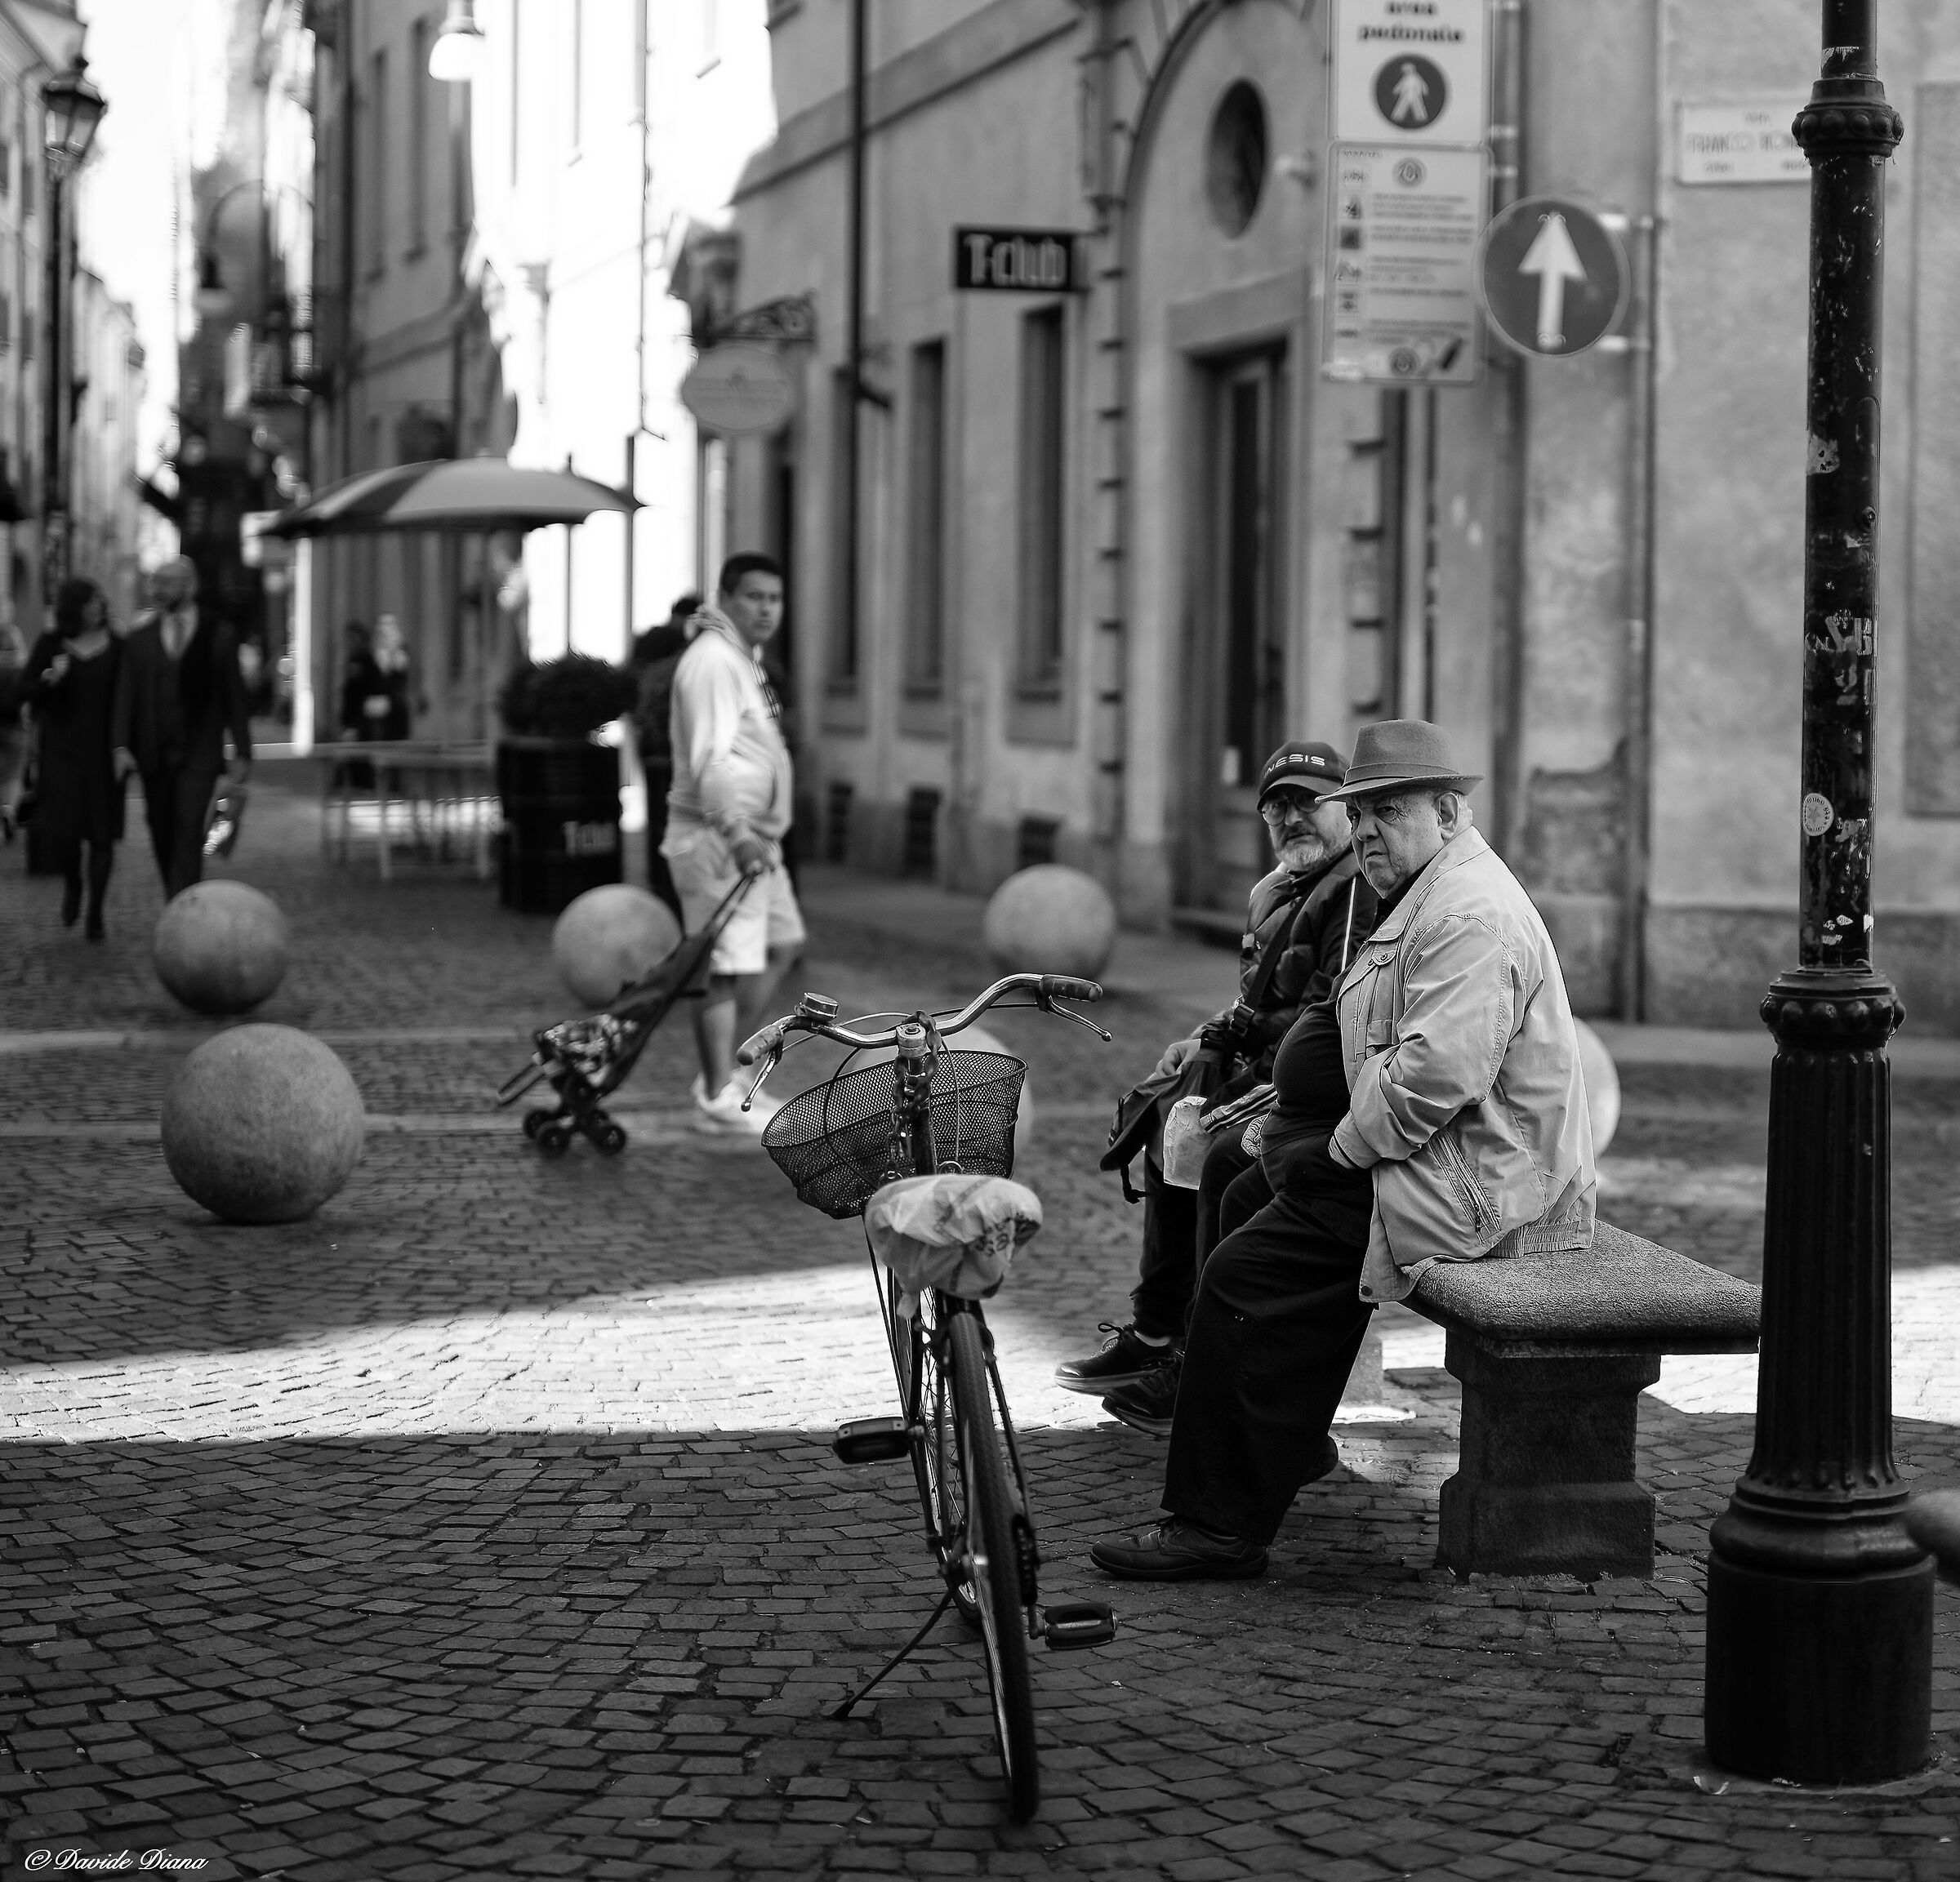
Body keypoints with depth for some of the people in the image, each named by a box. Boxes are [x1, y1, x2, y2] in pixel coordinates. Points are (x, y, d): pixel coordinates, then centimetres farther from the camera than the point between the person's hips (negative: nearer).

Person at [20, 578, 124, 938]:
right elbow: (26, 694, 4)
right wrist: (49, 679, -16)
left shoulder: (116, 647, 1)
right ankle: (72, 884, 22)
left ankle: (95, 912, 12)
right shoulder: (50, 645, 1)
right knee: (61, 831, -10)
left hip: (103, 751, 0)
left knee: (102, 834, 0)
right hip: (61, 749, 0)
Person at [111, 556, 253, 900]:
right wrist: (121, 745, -7)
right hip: (154, 753, 3)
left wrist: (242, 753, 2)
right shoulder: (140, 636, 7)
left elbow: (235, 697, 5)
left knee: (188, 833, -13)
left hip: (199, 754, -3)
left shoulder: (219, 636, 2)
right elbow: (126, 694, 4)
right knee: (161, 833, 6)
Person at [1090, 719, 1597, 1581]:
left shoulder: (1469, 913, -19)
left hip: (1471, 1185, -11)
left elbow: (1435, 1073, -28)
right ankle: (1291, 1442, 29)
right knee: (1252, 1196, 21)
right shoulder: (1431, 897, 18)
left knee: (1245, 1275, -16)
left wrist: (1344, 1146, -15)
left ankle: (1219, 1526, -11)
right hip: (1436, 1159, 11)